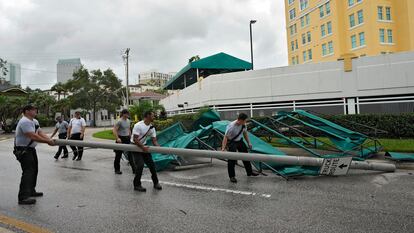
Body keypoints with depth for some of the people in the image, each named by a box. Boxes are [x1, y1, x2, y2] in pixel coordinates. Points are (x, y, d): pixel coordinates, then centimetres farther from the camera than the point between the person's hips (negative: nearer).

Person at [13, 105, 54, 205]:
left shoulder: (35, 121, 11)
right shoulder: (25, 122, -22)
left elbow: (40, 133, 4)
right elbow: (33, 136, -29)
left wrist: (50, 140, -11)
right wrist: (47, 141, -25)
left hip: (31, 149, 11)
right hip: (23, 150, -11)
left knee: (34, 170, 18)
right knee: (28, 172, -16)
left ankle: (31, 191, 32)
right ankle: (23, 197, -16)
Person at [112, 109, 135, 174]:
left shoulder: (128, 121, 9)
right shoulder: (119, 121, -13)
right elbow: (114, 130, -18)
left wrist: (130, 137, 18)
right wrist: (117, 138, -26)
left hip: (127, 139, 6)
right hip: (121, 139, -6)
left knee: (130, 154, 2)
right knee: (118, 155, 6)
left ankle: (134, 169, 5)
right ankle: (117, 170, 19)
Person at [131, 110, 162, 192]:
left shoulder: (152, 128, -1)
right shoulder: (138, 125, -22)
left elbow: (154, 141, -3)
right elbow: (135, 140, -25)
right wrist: (143, 147, -31)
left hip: (144, 146, 7)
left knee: (151, 164, 3)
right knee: (140, 165, -15)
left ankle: (156, 183, 17)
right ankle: (137, 185, 0)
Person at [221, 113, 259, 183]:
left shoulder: (243, 125, -11)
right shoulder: (231, 126, -30)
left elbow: (245, 133, 6)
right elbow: (226, 137, -29)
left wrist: (248, 143, 7)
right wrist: (223, 148, -37)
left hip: (240, 141, 7)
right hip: (232, 142, -7)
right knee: (232, 159, -11)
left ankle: (250, 172, 35)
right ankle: (232, 176, 3)